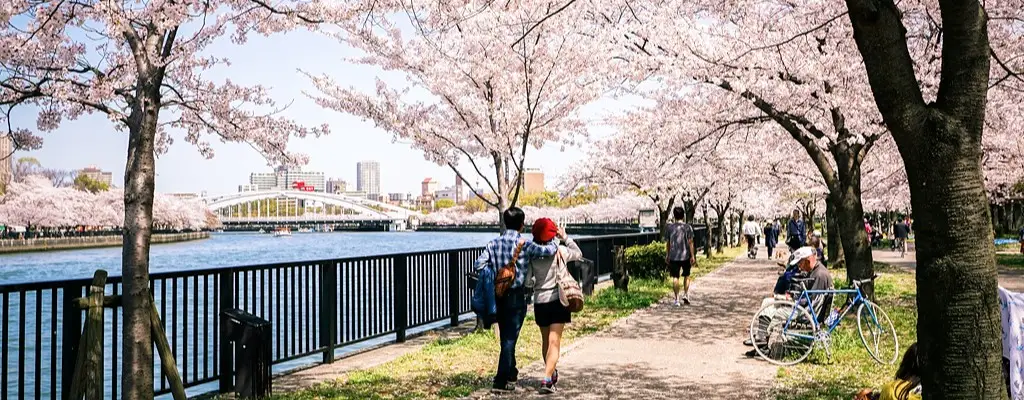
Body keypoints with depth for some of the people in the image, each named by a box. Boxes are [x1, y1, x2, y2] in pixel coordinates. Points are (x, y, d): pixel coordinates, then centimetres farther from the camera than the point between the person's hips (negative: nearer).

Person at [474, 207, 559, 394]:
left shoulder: (493, 244, 0)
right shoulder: (525, 245, -12)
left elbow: (479, 264, -6)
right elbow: (547, 251, -17)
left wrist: (494, 272, 9)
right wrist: (557, 241, 3)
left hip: (498, 295, 5)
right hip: (516, 296, -5)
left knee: (506, 337, 19)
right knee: (510, 338, -1)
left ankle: (511, 374, 34)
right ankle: (500, 382, -3)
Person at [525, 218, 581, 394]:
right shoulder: (560, 251, -8)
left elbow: (527, 282, -4)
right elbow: (578, 254, 11)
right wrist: (565, 238, 10)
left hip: (539, 302, 3)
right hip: (557, 300, -3)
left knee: (545, 340, 20)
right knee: (554, 342, -4)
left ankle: (552, 373, 37)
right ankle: (547, 380, -18)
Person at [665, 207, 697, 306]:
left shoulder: (669, 227, 0)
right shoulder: (688, 227, -5)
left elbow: (667, 243, 5)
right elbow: (690, 243, -7)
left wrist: (667, 255, 15)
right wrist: (693, 256, -3)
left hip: (673, 257, 1)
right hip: (685, 256, -1)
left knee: (675, 277, 4)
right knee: (686, 276, 18)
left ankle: (677, 299, 4)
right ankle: (686, 295, 9)